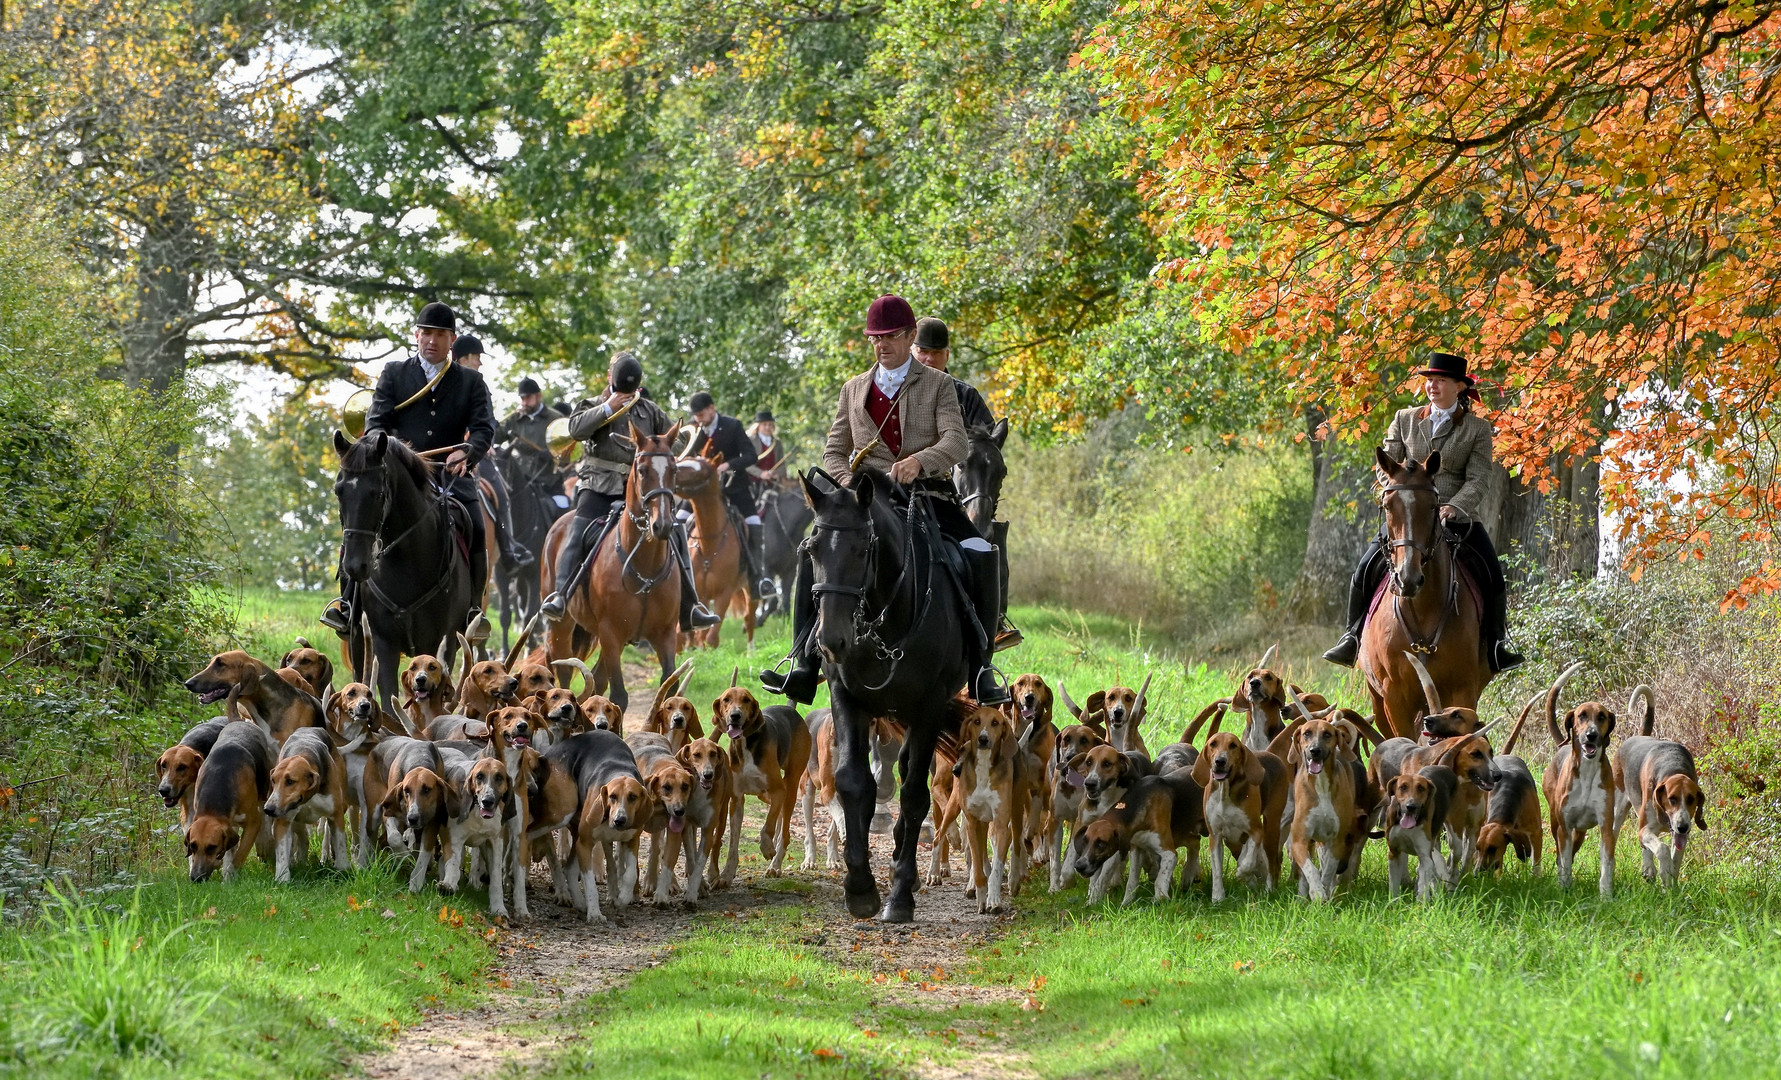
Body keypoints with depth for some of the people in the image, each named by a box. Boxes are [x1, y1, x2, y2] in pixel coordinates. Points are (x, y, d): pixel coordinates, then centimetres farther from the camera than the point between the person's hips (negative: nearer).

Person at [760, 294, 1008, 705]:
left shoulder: (937, 384, 7)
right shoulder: (854, 389, 17)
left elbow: (956, 443, -8)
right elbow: (834, 451, 16)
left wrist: (920, 461, -29)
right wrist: (850, 482, -8)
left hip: (928, 495, -2)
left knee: (981, 556, -27)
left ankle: (980, 671, -20)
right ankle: (803, 666, -21)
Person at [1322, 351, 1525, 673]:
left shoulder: (1477, 428, 2)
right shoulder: (1405, 420, 9)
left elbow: (1479, 478, -5)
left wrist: (1455, 506, -21)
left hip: (1458, 517, -1)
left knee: (1491, 574, -14)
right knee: (1367, 567, -14)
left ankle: (1495, 646, 3)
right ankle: (1352, 638, -2)